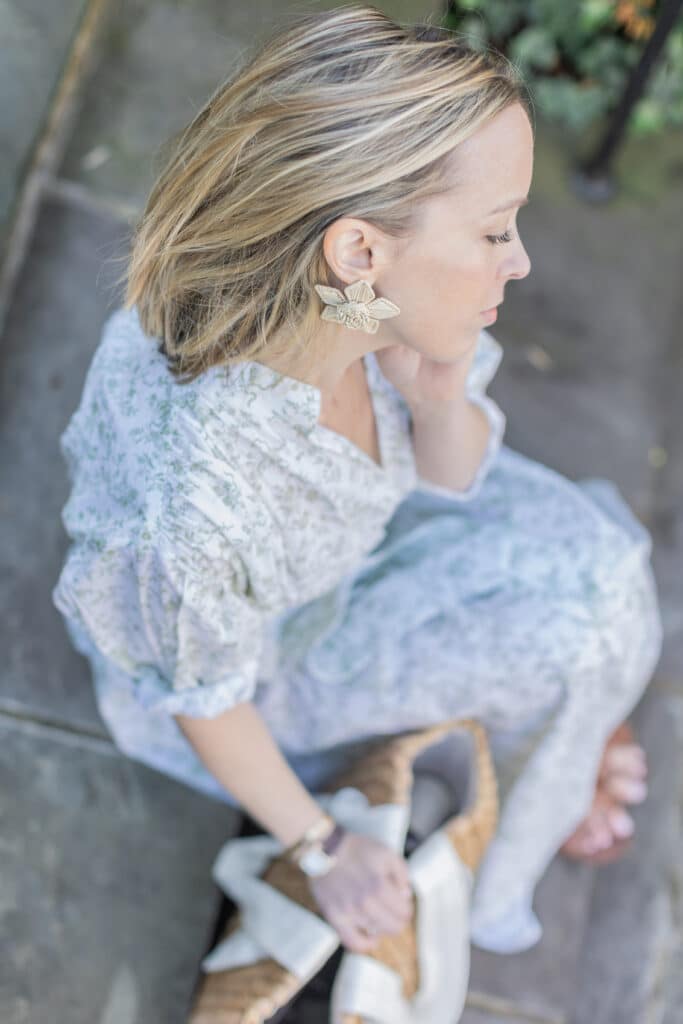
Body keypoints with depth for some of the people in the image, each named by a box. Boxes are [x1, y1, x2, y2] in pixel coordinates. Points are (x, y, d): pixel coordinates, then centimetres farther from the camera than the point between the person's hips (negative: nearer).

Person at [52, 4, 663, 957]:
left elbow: (451, 477, -9)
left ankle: (549, 762, 28)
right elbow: (206, 702, -22)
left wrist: (440, 398, -32)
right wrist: (322, 845, -8)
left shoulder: (359, 302, -28)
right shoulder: (192, 509, -44)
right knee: (567, 628, -10)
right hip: (266, 650, -5)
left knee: (587, 560, -3)